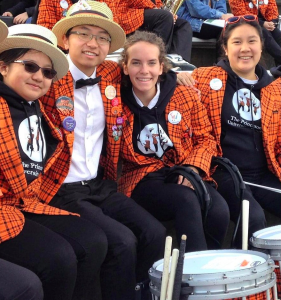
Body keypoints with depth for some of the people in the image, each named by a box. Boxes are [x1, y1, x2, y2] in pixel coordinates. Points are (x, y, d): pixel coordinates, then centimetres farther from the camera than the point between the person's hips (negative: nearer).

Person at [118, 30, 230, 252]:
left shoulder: (185, 96, 1)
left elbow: (205, 139, 6)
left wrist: (193, 169, -11)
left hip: (185, 175, 2)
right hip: (142, 180, -2)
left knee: (219, 211, -28)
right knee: (187, 201, -34)